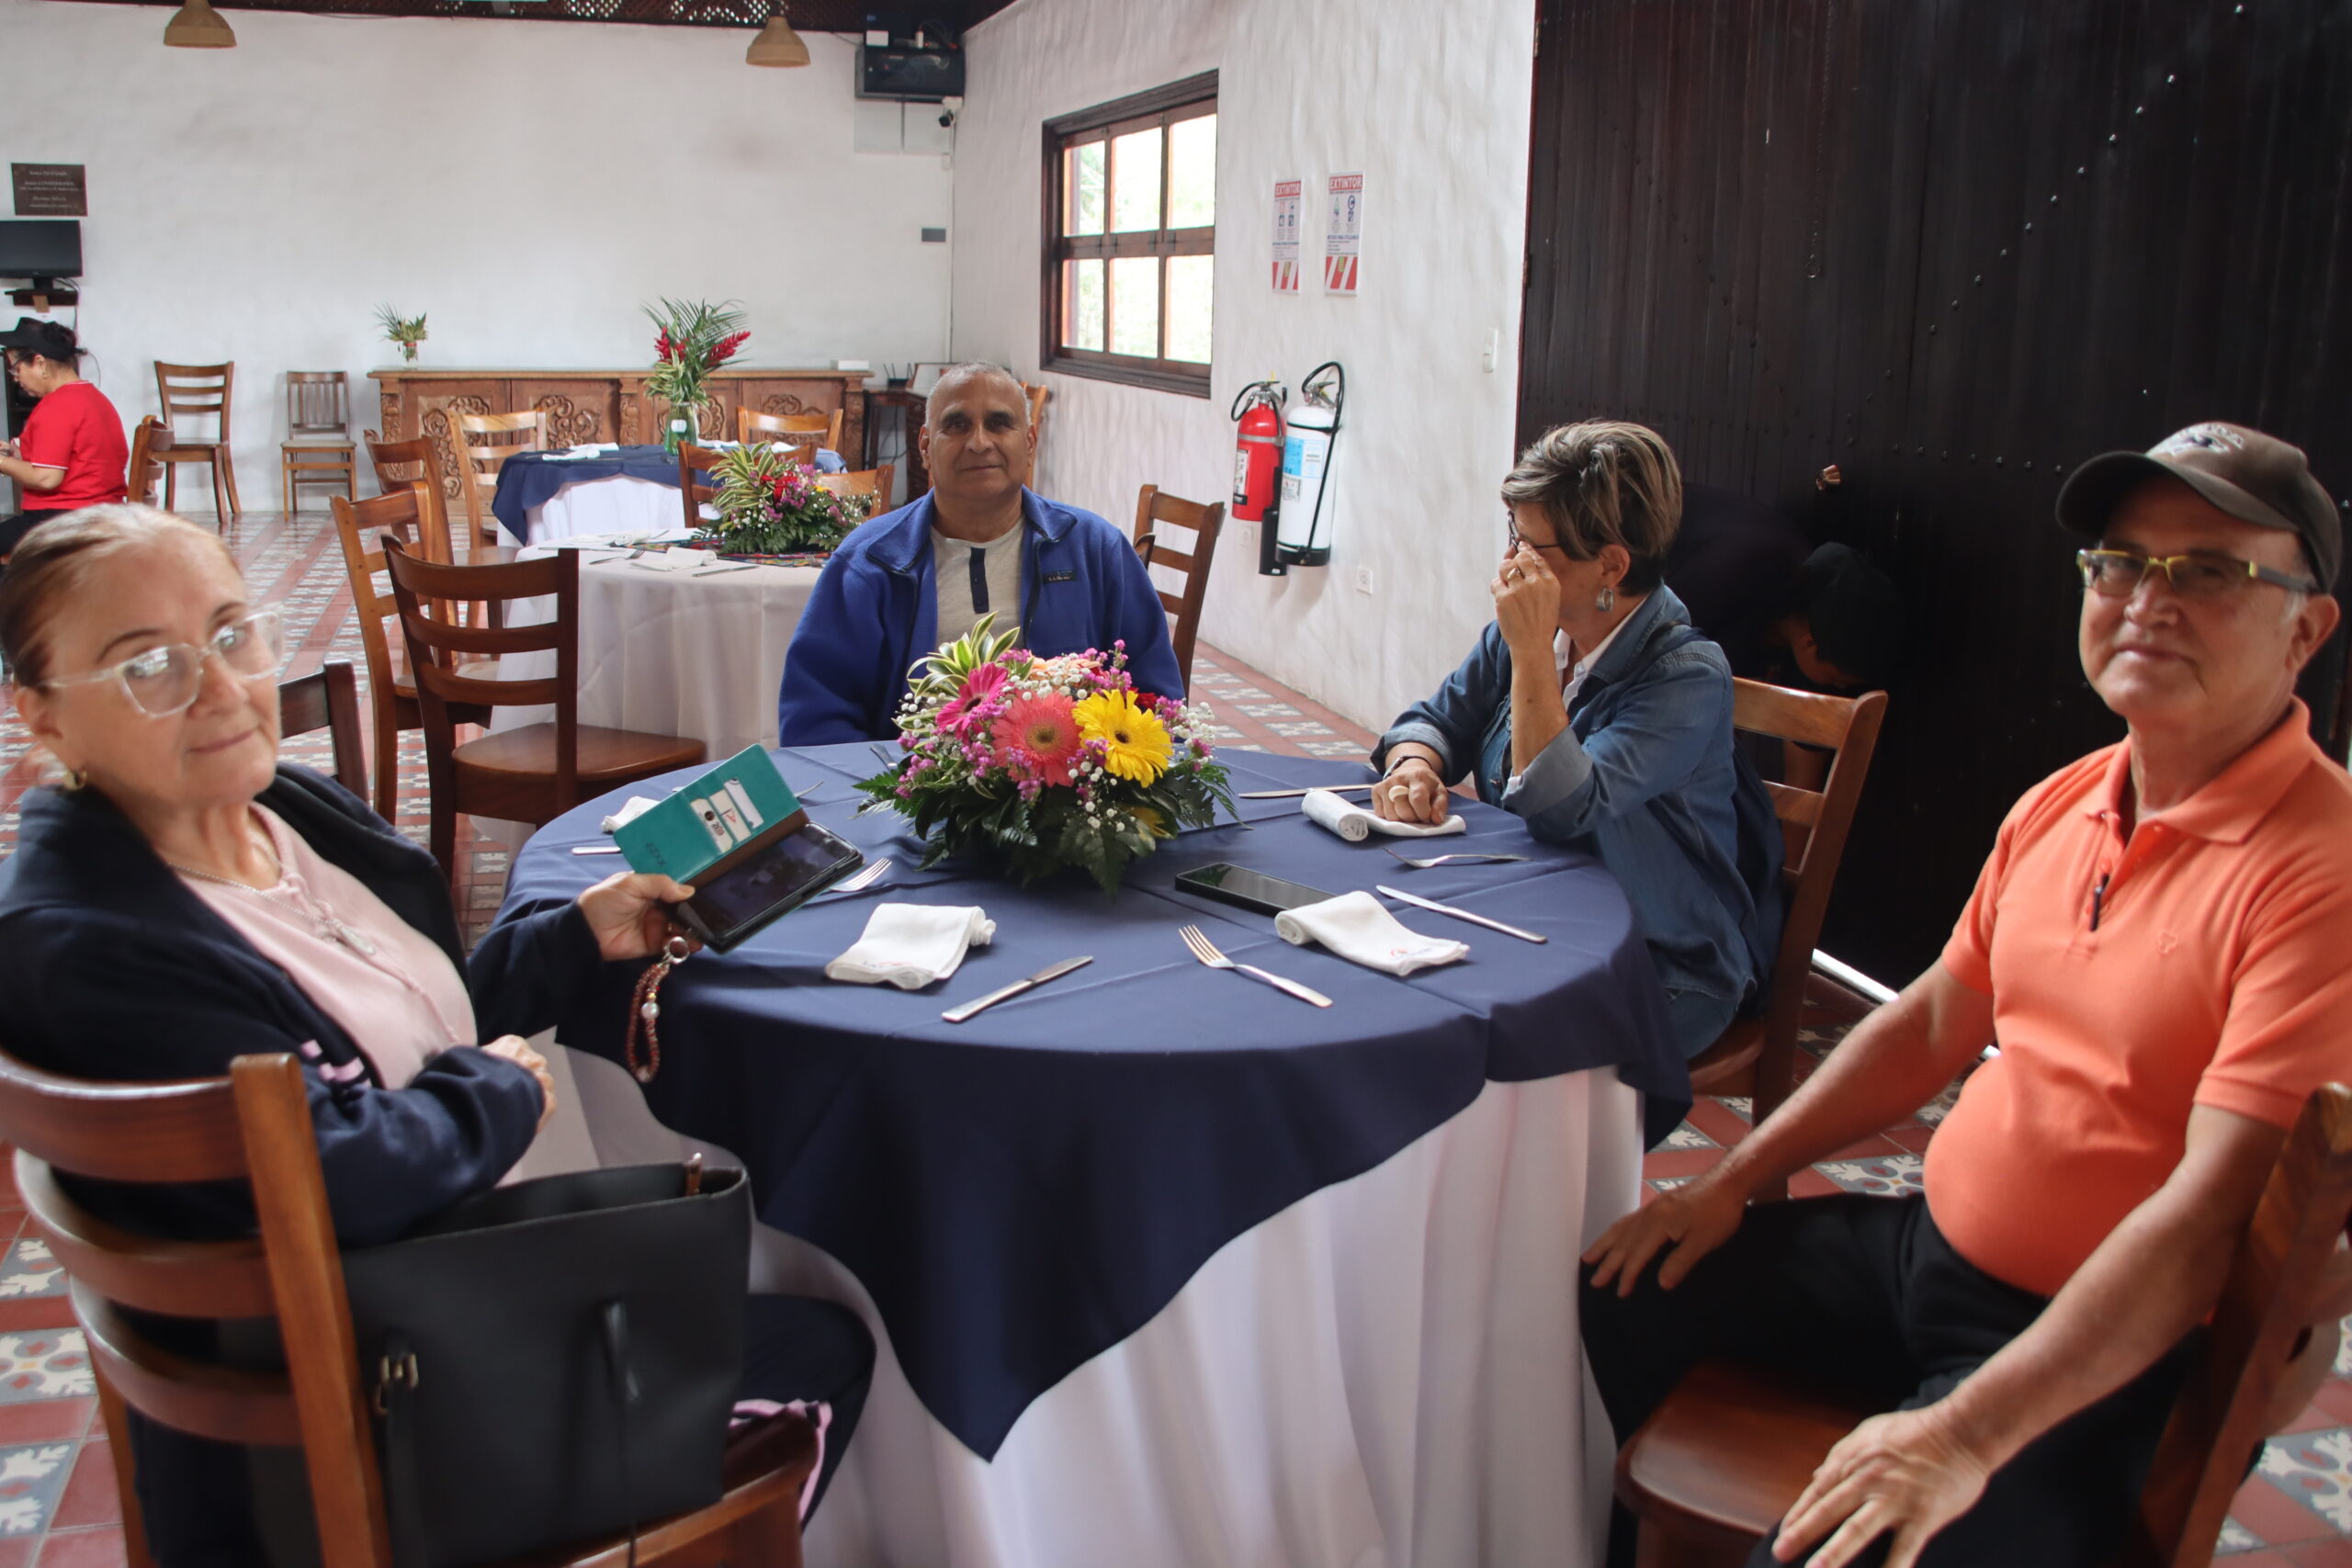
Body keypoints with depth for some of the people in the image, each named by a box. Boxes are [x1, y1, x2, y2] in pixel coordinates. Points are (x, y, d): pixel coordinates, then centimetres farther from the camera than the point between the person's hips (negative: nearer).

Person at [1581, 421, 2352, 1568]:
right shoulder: (2061, 805, 5)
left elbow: (2210, 1213, -26)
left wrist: (1967, 1435, -31)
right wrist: (1730, 1181, 10)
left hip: (2108, 1355, -8)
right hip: (1922, 1246, 8)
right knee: (1610, 1289, 9)